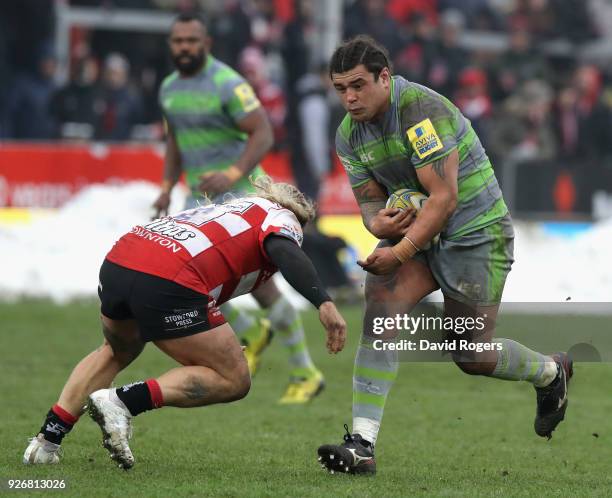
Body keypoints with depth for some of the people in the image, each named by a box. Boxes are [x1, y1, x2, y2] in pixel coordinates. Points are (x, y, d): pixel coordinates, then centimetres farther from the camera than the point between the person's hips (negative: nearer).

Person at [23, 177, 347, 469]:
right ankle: (121, 402, -10)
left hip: (116, 261, 8)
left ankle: (47, 439, 26)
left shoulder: (228, 208, 37)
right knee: (233, 381, 4)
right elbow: (285, 252, -8)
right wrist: (324, 303, -21)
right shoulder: (282, 217, 15)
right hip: (167, 282, -8)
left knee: (116, 353, 36)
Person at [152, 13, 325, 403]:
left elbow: (264, 134, -20)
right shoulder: (170, 89, 9)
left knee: (260, 286, -8)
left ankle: (305, 374, 6)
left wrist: (232, 175, -34)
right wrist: (167, 189, 8)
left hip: (239, 194, -7)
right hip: (202, 198, 7)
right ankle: (251, 335, 19)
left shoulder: (228, 84, -15)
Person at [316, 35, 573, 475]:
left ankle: (551, 372, 34)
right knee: (381, 311, -20)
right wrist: (379, 223, -18)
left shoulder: (422, 110, -25)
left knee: (472, 356, 1)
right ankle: (362, 444, -25)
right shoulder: (349, 135, -1)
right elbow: (371, 201, 6)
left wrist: (400, 252, -30)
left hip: (476, 232, -6)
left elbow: (444, 198, -28)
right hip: (415, 227, 6)